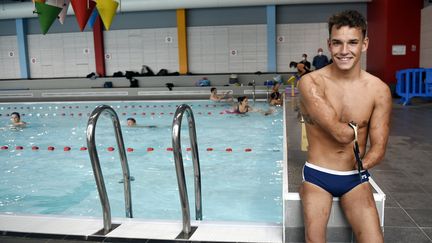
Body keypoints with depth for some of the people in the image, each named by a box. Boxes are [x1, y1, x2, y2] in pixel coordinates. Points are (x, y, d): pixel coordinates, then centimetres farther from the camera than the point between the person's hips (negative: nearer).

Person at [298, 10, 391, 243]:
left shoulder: (379, 90, -4)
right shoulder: (311, 82, -12)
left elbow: (378, 149, -1)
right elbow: (340, 133, -20)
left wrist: (359, 167, -18)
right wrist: (358, 127, -2)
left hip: (355, 179, 2)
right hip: (317, 176, -2)